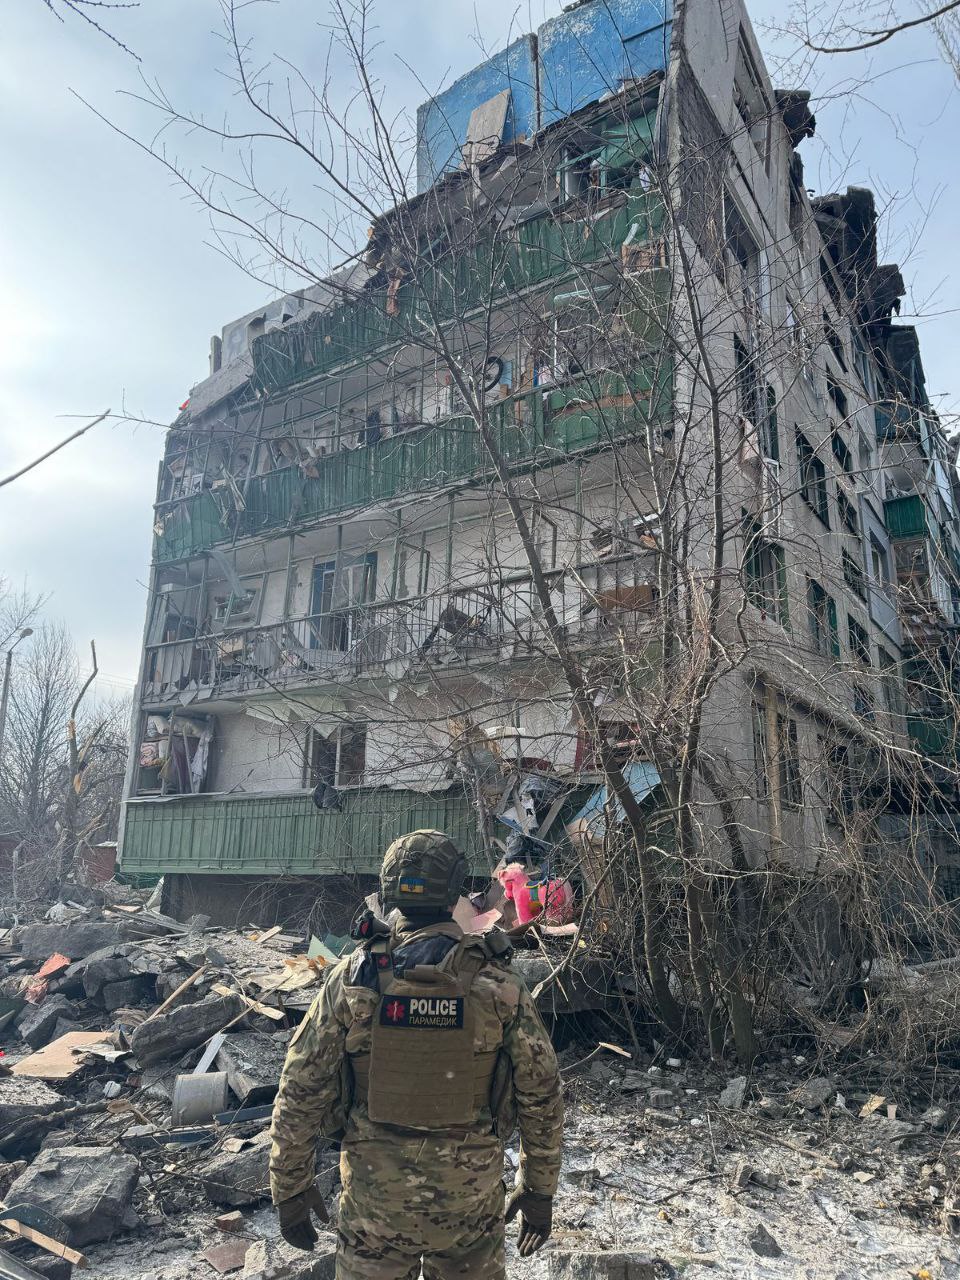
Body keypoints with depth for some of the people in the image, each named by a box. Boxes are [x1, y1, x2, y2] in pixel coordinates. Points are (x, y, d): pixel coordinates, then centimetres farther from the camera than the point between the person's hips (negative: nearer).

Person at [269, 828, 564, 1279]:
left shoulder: (352, 977, -13)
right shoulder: (499, 986, -12)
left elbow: (300, 1092, -7)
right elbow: (541, 1098, -5)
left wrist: (290, 1188, 5)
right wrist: (539, 1191, 8)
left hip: (375, 1194, 0)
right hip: (472, 1196, 0)